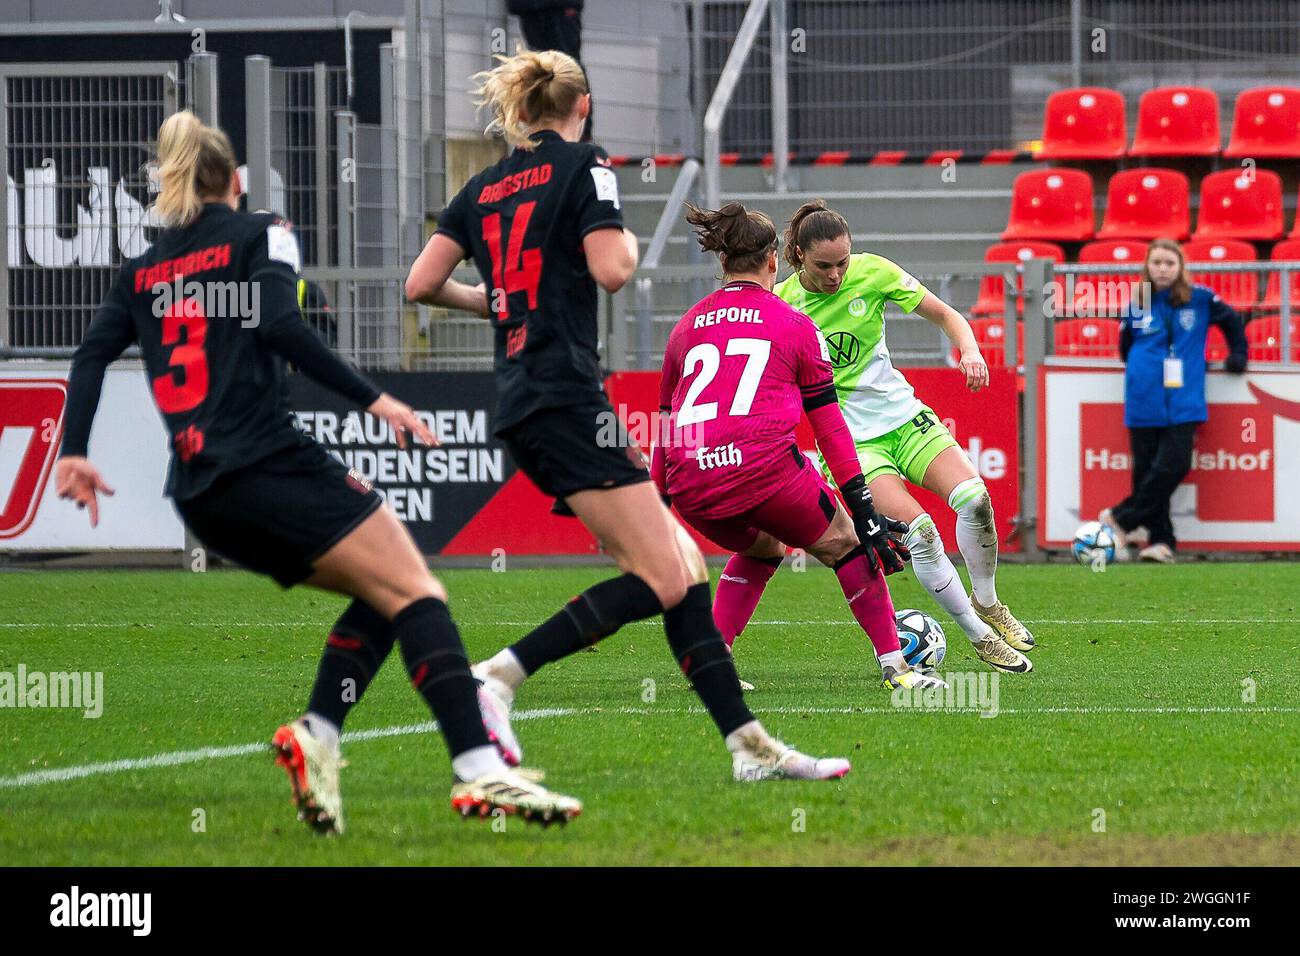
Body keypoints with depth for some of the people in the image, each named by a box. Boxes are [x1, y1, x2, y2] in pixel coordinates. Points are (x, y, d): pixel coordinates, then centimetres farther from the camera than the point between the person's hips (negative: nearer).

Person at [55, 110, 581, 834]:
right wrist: (373, 399, -13)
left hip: (200, 495, 7)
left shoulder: (142, 271, 21)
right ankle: (480, 773, -29)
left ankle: (316, 736, -7)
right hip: (269, 462, -7)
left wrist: (75, 454, 5)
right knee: (416, 590, -11)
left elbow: (92, 355, 8)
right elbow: (277, 324, -11)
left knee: (381, 596, 15)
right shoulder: (259, 233, 5)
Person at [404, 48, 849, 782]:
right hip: (568, 397, -8)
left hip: (522, 404, 8)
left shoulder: (485, 187, 16)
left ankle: (748, 742, 2)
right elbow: (610, 269, -14)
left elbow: (422, 283, 12)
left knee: (684, 565, 7)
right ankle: (497, 677, -21)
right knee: (661, 579, -12)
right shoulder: (582, 165, -3)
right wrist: (629, 243, 8)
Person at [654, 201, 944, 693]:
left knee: (760, 547, 32)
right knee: (844, 543, 18)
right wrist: (863, 510, 9)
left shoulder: (686, 327, 21)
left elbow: (665, 421, 24)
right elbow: (829, 426, 8)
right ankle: (894, 667, 13)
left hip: (691, 485, 4)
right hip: (762, 464, -4)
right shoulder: (794, 325, 11)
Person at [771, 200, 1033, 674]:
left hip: (903, 416, 3)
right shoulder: (780, 303, -10)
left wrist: (970, 350, -19)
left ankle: (986, 603, 5)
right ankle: (979, 636, -9)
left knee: (973, 497, -21)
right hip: (849, 439, -3)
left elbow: (945, 315, 0)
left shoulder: (872, 271, -7)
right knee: (919, 530, -23)